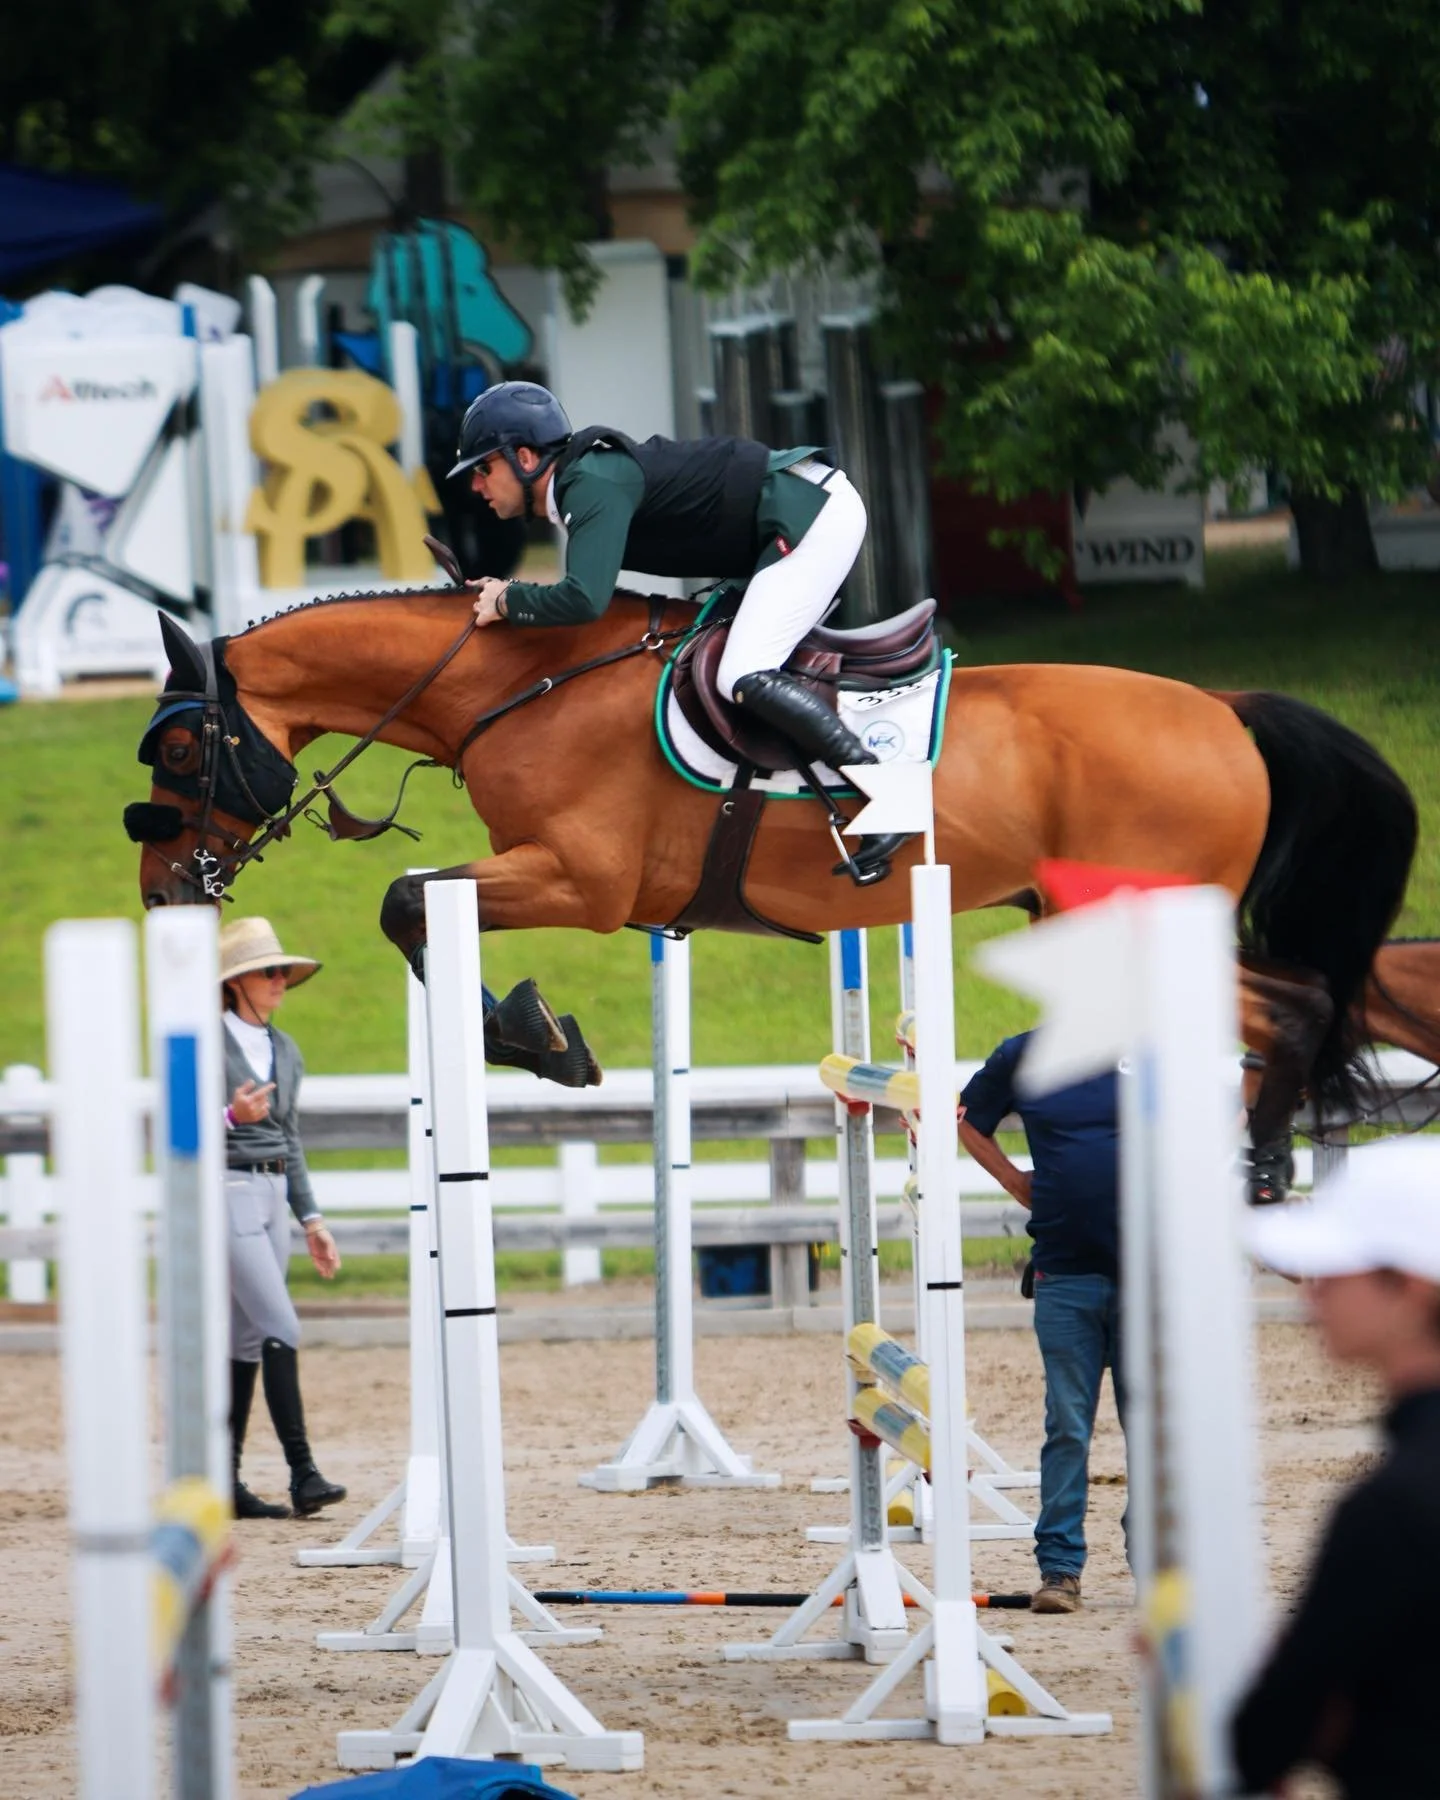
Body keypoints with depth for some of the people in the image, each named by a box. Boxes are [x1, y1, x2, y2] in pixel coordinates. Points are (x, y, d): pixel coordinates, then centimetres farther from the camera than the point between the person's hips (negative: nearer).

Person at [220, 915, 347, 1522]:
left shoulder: (285, 1051, 14)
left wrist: (311, 1219, 16)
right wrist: (232, 1117, -28)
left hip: (273, 1197, 8)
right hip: (227, 1192, -8)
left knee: (246, 1340, 8)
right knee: (281, 1329, -16)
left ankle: (225, 1482, 11)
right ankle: (302, 1473, -19)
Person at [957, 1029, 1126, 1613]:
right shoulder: (1020, 1059, 4)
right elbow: (969, 1121, 21)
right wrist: (1017, 1183, 13)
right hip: (1065, 1273, 0)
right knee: (1067, 1426, -1)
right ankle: (1059, 1568, 4)